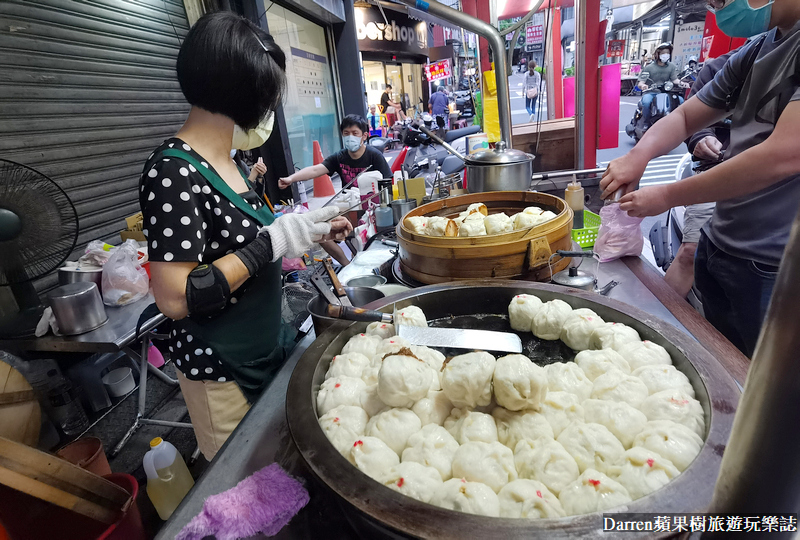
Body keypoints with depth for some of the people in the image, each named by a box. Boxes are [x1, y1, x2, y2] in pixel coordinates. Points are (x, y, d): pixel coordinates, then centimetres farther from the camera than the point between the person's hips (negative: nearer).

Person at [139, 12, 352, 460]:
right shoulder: (174, 172, -23)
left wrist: (311, 233, 4)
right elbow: (176, 298, -26)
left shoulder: (226, 162, 5)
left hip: (265, 351, 8)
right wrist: (276, 240, -26)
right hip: (222, 372, -8)